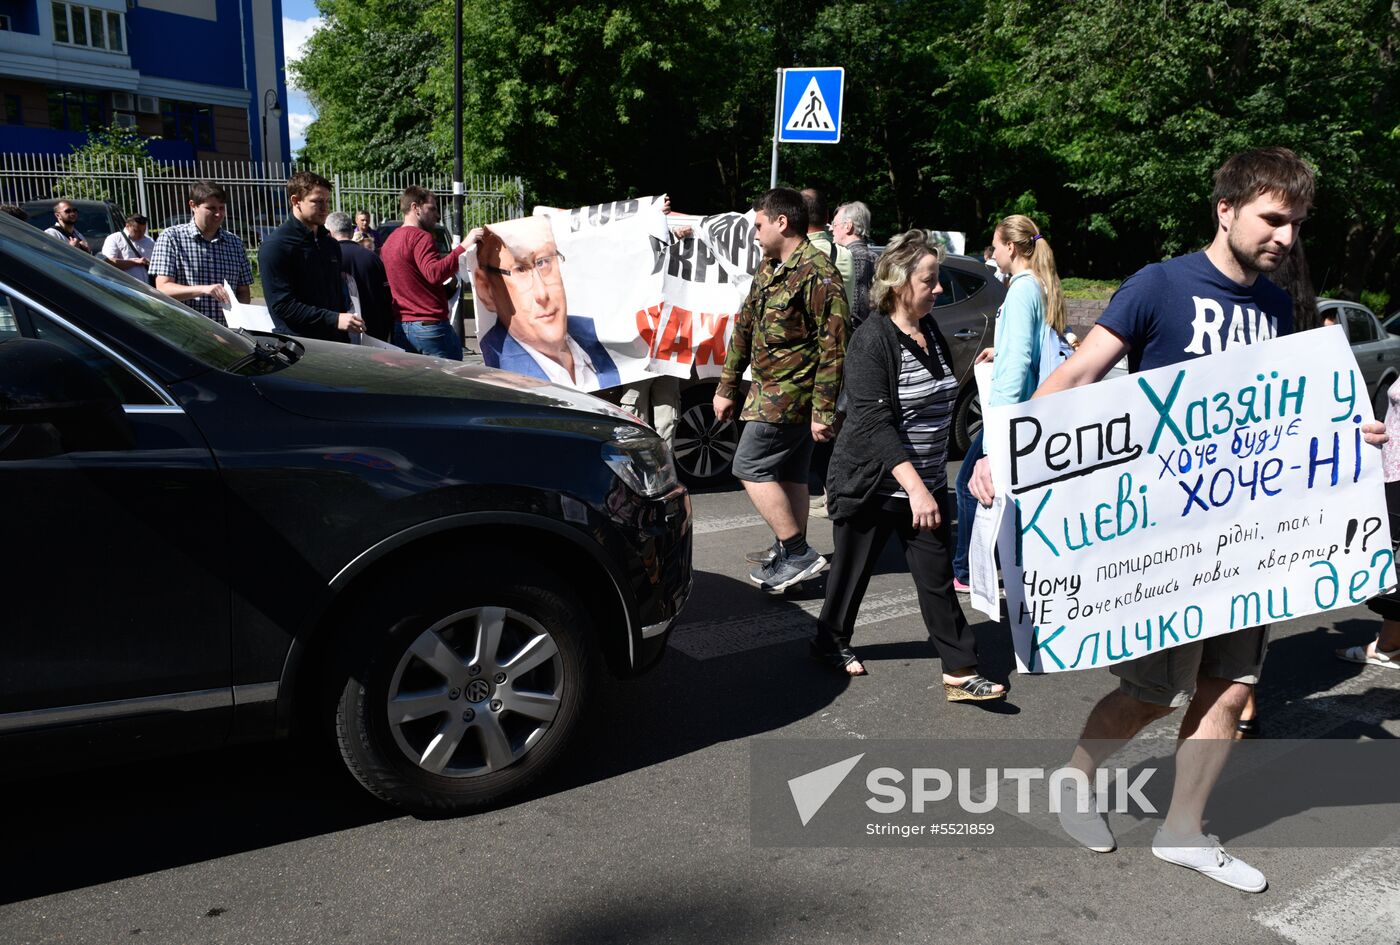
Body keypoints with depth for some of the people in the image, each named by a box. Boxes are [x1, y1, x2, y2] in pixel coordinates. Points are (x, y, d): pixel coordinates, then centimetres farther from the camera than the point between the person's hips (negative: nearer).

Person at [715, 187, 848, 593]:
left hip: (789, 394, -9)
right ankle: (792, 558, 23)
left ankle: (798, 553, -3)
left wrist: (824, 410, -22)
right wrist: (727, 387, 19)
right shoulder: (769, 268, 13)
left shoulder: (817, 272, -17)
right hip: (771, 390, 9)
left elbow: (833, 346, -20)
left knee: (750, 467, -7)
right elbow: (745, 328, 18)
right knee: (787, 474, 13)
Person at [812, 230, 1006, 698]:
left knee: (937, 575, 3)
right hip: (871, 484, -6)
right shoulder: (872, 339, -17)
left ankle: (960, 672, 6)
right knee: (853, 569, 11)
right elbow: (875, 423, -25)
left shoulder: (930, 330, 6)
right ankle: (831, 642, 33)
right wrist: (914, 486, -30)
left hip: (926, 484, 6)